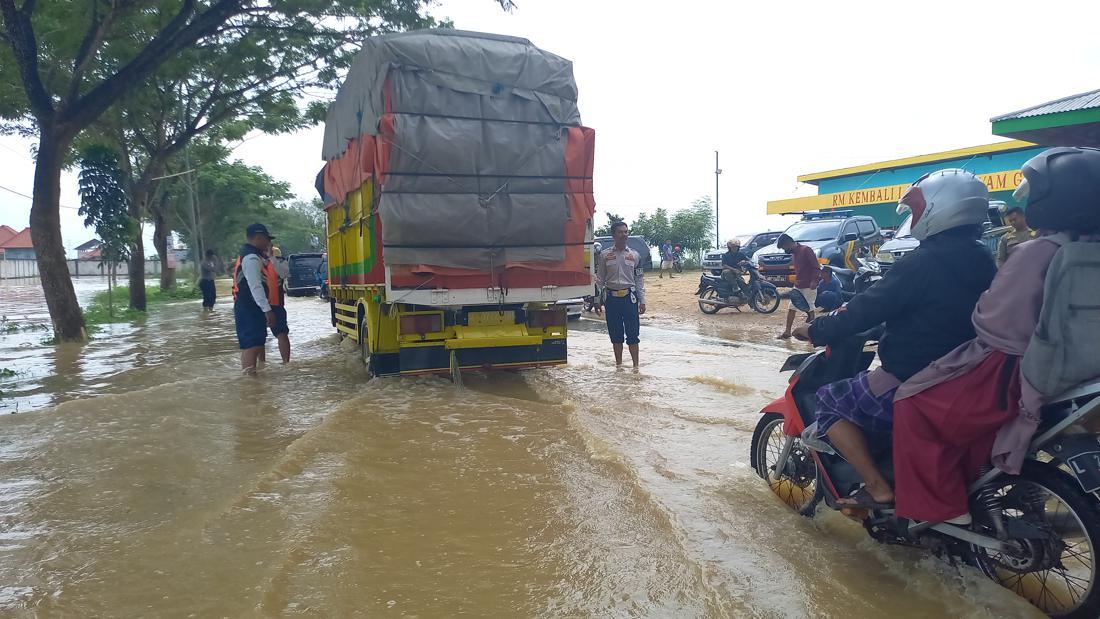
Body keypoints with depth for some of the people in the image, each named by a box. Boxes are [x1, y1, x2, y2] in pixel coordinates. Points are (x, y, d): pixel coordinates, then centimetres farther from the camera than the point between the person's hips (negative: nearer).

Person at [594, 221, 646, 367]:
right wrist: (597, 300, 2)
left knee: (632, 333, -1)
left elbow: (639, 279, 7)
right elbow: (599, 279, 5)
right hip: (611, 298, 0)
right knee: (615, 334, 8)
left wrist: (642, 300, 1)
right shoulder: (604, 255, 3)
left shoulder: (634, 255, 5)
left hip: (630, 297, 0)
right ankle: (618, 364, 20)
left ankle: (636, 365, 7)